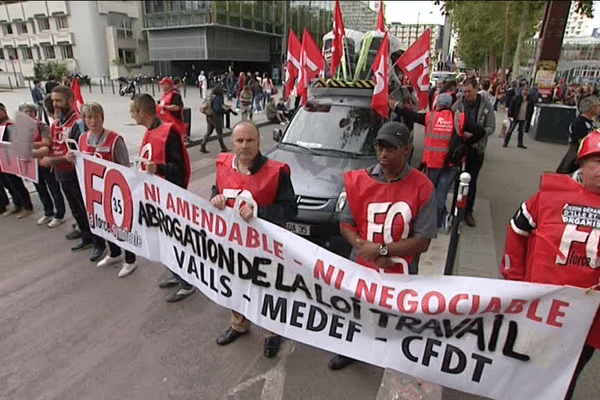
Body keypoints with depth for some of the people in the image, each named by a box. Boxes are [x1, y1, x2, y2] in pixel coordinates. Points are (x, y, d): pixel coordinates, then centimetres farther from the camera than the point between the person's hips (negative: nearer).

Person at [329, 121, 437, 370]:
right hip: (361, 268, 3)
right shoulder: (360, 180, -8)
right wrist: (363, 247, -19)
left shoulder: (422, 187, -16)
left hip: (401, 275, -2)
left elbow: (422, 242, -15)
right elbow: (345, 224, -2)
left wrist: (381, 250, -21)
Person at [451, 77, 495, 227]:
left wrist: (476, 134, -18)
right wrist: (462, 134, -20)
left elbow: (491, 127, -2)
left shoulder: (486, 106, -2)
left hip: (476, 149, 1)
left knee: (472, 181, 8)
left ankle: (468, 211, 20)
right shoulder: (458, 104, -4)